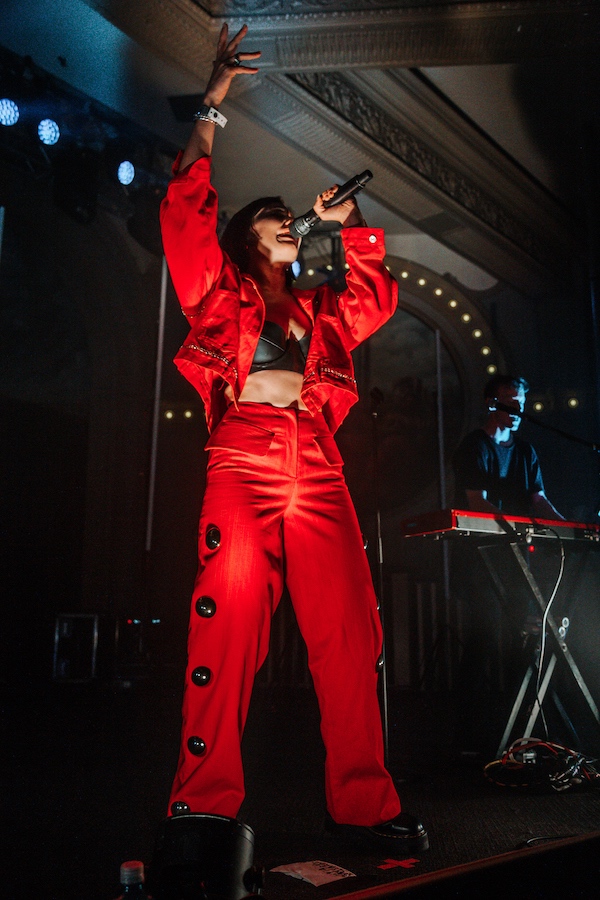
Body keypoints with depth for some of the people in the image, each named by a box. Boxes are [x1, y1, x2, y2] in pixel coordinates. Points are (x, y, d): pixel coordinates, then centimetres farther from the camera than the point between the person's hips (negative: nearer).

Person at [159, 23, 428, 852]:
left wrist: (350, 222, 35)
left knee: (350, 635, -5)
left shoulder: (319, 309, 28)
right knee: (228, 627, -13)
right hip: (241, 463, -3)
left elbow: (378, 296, 39)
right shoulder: (221, 293, 18)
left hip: (318, 472, 4)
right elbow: (186, 206, 11)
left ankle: (363, 801, 2)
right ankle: (206, 802, -7)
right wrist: (213, 106, 13)